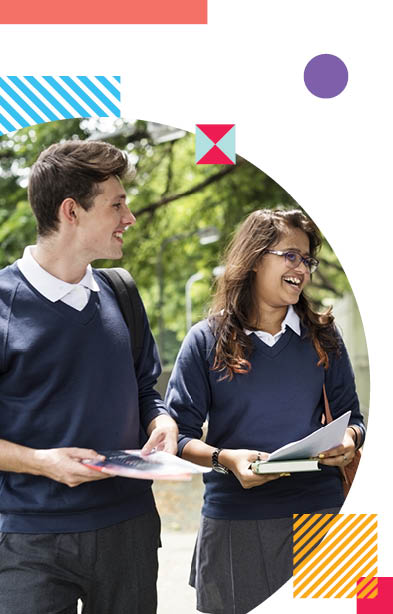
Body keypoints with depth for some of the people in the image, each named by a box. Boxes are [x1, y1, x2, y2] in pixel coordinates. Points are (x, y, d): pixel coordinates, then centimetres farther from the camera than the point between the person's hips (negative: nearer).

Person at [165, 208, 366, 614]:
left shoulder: (323, 338, 8)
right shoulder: (207, 341, 0)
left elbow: (350, 415, 13)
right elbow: (177, 433, -2)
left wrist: (348, 439, -10)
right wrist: (226, 458, -20)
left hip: (318, 509, 2)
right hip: (234, 520, -2)